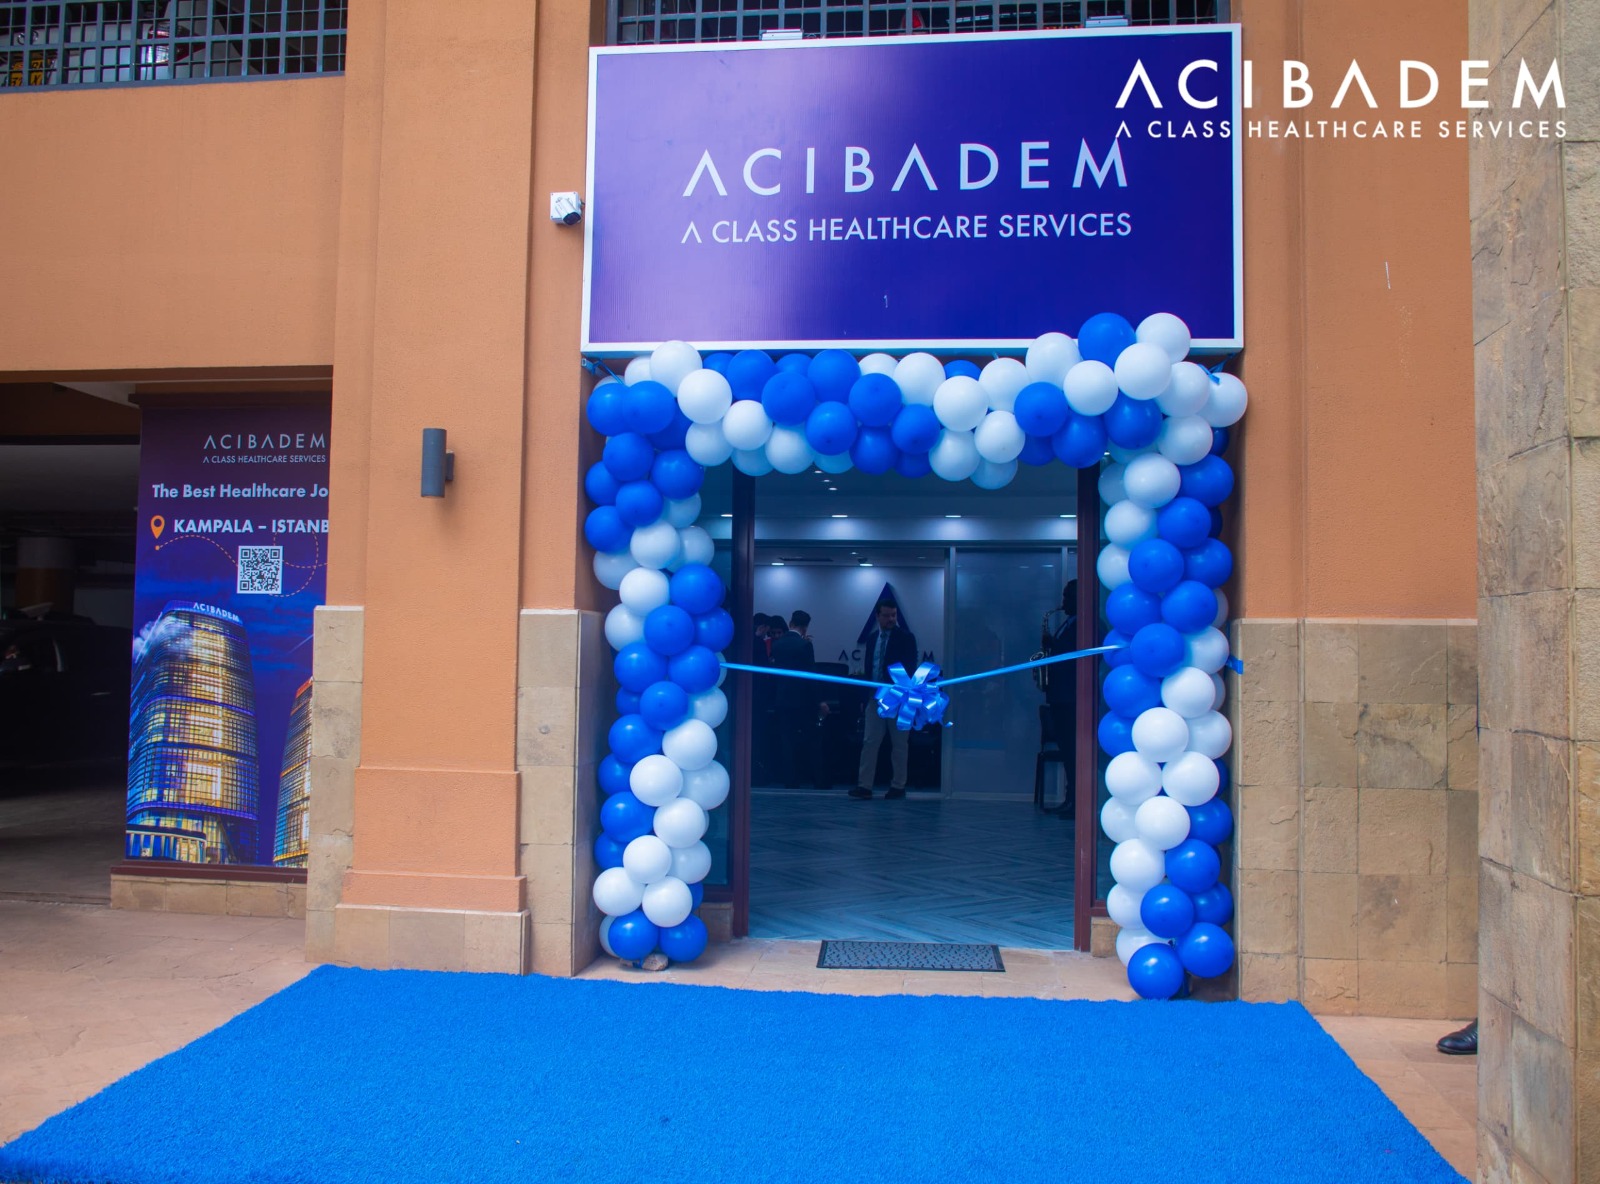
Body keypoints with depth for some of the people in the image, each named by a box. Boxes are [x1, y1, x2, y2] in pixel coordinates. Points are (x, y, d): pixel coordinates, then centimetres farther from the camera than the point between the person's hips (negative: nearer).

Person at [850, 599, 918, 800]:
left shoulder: (906, 638, -3)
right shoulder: (872, 639, 13)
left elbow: (910, 669, -8)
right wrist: (866, 695, 12)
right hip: (875, 698, 5)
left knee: (899, 745, 4)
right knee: (869, 742, -1)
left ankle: (898, 786, 11)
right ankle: (864, 785, -1)